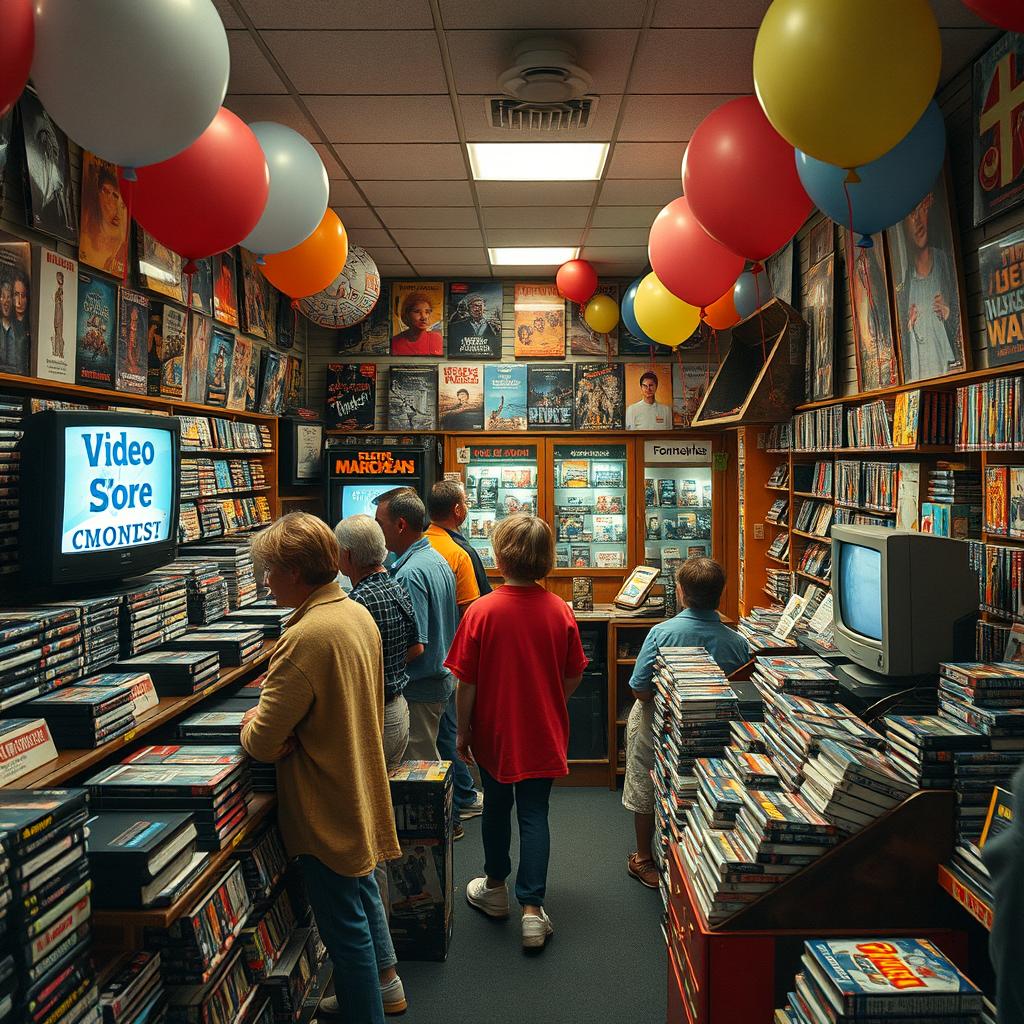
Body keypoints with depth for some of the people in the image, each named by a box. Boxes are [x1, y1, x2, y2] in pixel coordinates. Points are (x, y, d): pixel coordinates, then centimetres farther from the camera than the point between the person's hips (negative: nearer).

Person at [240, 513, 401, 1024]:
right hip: (360, 790, 9)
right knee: (363, 897, 27)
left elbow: (264, 744, -25)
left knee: (345, 927, 8)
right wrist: (272, 715, 0)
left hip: (327, 809, -9)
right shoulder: (358, 614, 1)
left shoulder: (306, 638, -28)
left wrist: (252, 723, -3)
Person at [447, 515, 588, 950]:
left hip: (494, 732, -1)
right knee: (534, 815, 10)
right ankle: (532, 909, 10)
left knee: (497, 807, 19)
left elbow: (466, 682, -13)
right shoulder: (560, 610, -11)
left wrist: (462, 731, 1)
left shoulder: (481, 611, -18)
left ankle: (495, 888, 38)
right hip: (544, 733, 1)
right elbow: (575, 676, -1)